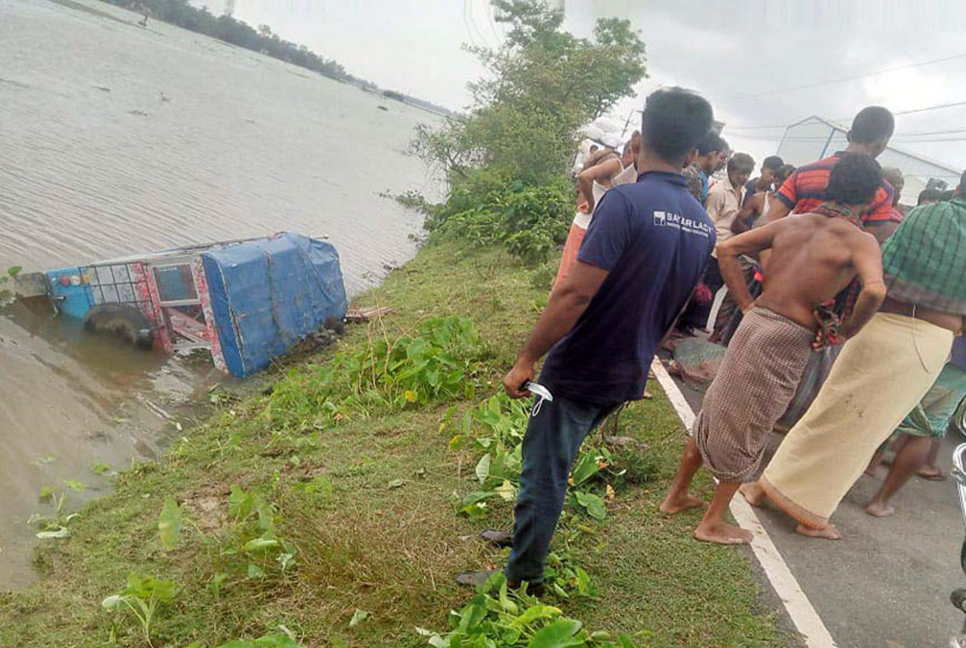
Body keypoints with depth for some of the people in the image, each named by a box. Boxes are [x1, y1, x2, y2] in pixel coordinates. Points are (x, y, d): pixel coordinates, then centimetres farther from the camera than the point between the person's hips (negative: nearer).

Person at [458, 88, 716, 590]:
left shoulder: (627, 201, -20)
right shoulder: (703, 225, 4)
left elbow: (575, 293, -27)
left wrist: (526, 360, -20)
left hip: (579, 373, -7)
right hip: (626, 378, 8)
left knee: (544, 474, 8)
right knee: (552, 465, 26)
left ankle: (522, 580, 24)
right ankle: (525, 534, 44)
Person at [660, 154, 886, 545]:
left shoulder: (793, 223, 10)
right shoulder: (861, 241, -6)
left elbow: (726, 249, 8)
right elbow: (874, 291, -25)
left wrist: (746, 304, 8)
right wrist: (847, 333, -8)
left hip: (754, 322, 5)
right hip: (789, 338, -5)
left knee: (717, 409, 19)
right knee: (749, 431, 9)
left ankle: (677, 495, 33)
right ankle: (713, 523, 22)